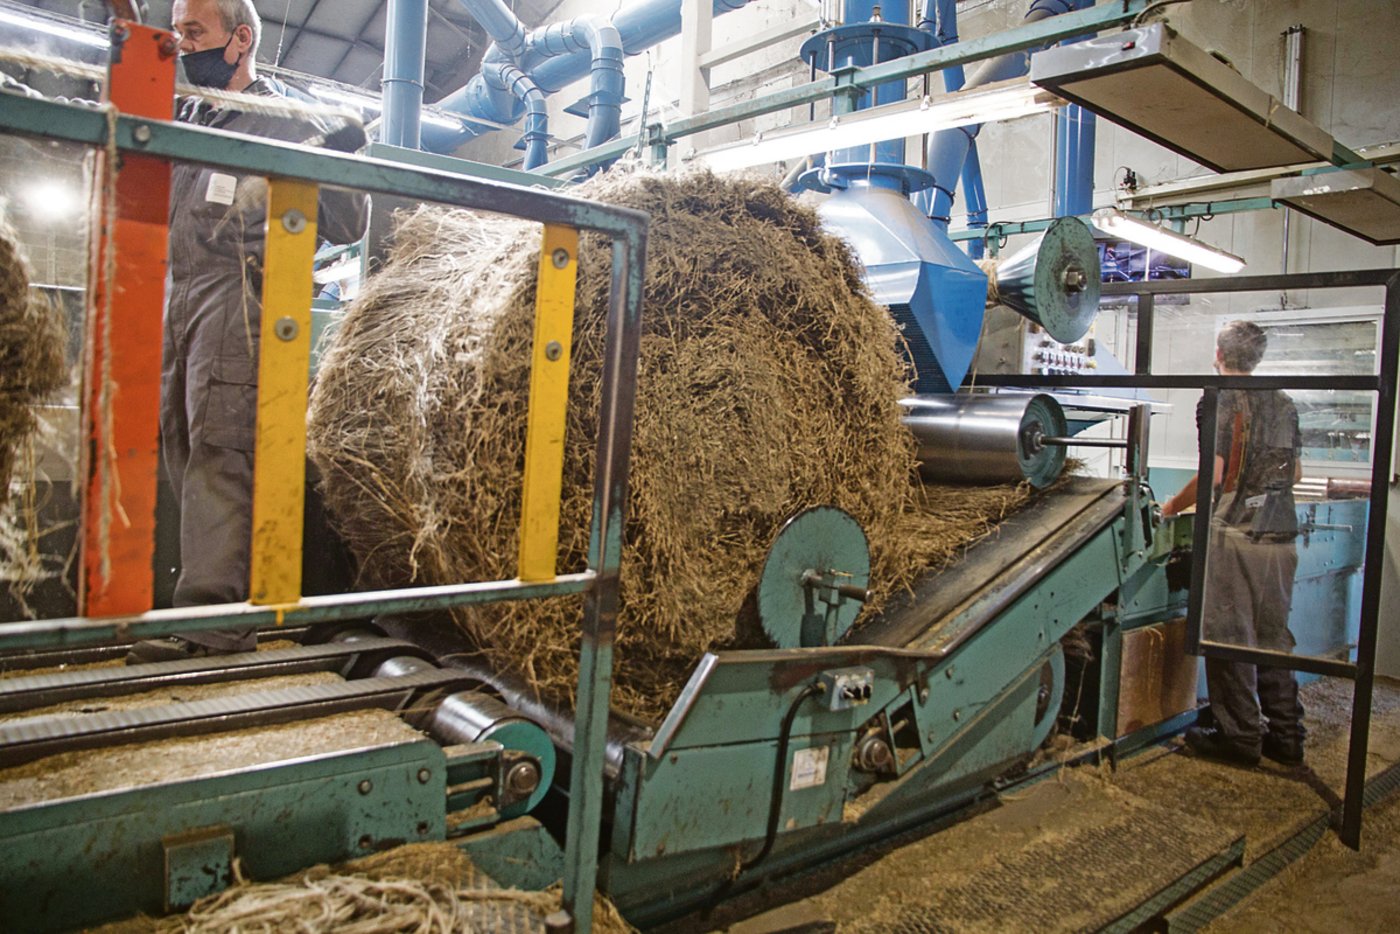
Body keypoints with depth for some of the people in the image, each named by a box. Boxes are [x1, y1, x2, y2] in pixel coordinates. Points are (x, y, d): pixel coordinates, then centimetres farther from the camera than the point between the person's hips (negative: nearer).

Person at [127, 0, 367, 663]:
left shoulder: (288, 121, 3)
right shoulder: (182, 117, 23)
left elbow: (345, 228, -1)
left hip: (237, 295, -7)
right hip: (177, 296, 8)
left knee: (218, 451, -15)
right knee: (180, 444, 6)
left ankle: (213, 618, -16)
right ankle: (210, 591, 16)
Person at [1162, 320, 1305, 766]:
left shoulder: (1219, 400, -8)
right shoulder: (1284, 403, 12)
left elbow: (1213, 473, -15)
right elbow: (1295, 472, 18)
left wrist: (1174, 505, -1)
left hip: (1235, 532, -7)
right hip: (1281, 534, 7)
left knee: (1229, 636, 1)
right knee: (1273, 635, 14)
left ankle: (1239, 736, 8)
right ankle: (1285, 734, 20)